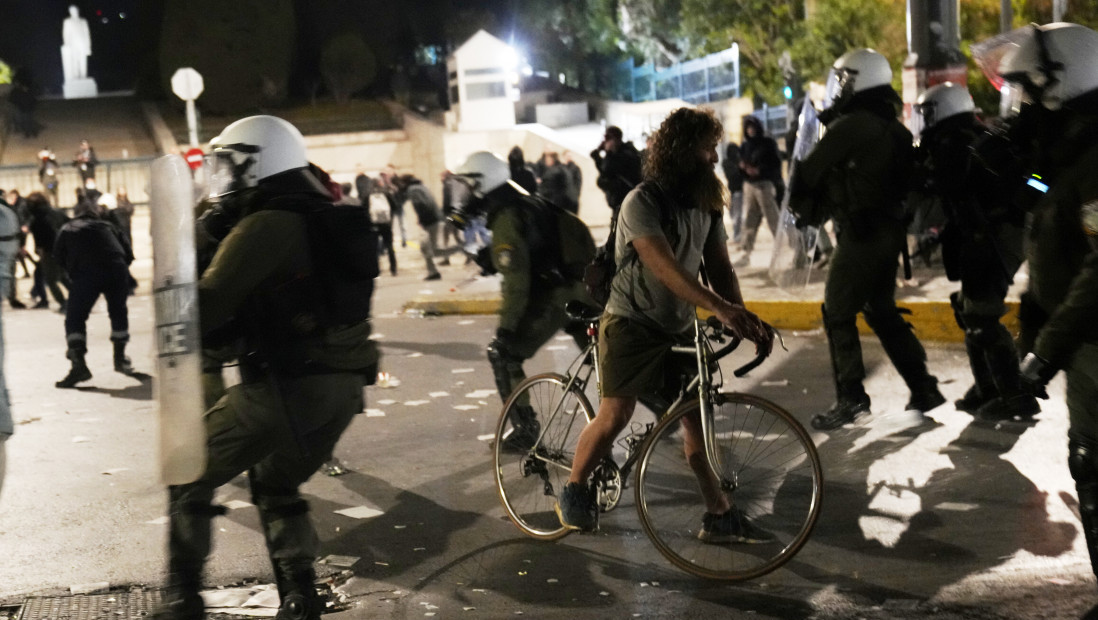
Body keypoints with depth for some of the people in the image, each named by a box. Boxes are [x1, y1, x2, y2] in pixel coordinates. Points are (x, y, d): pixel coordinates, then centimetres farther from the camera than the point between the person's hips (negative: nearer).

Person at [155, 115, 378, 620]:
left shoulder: (265, 227, -12)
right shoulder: (331, 220, 15)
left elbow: (205, 309, -16)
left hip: (284, 386, -8)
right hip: (343, 386, 8)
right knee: (276, 486, 27)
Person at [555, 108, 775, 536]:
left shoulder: (706, 204, 5)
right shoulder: (643, 203, -18)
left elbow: (719, 267, 2)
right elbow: (666, 268, -31)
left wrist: (744, 320, -15)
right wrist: (721, 308, -41)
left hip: (679, 328, 7)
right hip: (633, 324, -6)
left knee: (696, 417, 5)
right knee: (615, 415, -11)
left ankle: (720, 516, 11)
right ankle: (573, 494, 11)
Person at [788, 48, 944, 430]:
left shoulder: (851, 125, -14)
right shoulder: (894, 128, 14)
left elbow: (812, 169, -10)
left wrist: (799, 204, 10)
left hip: (861, 231, -9)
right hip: (890, 229, 9)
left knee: (838, 313, -2)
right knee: (882, 311, 18)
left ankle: (851, 398, -3)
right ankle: (923, 388, 19)